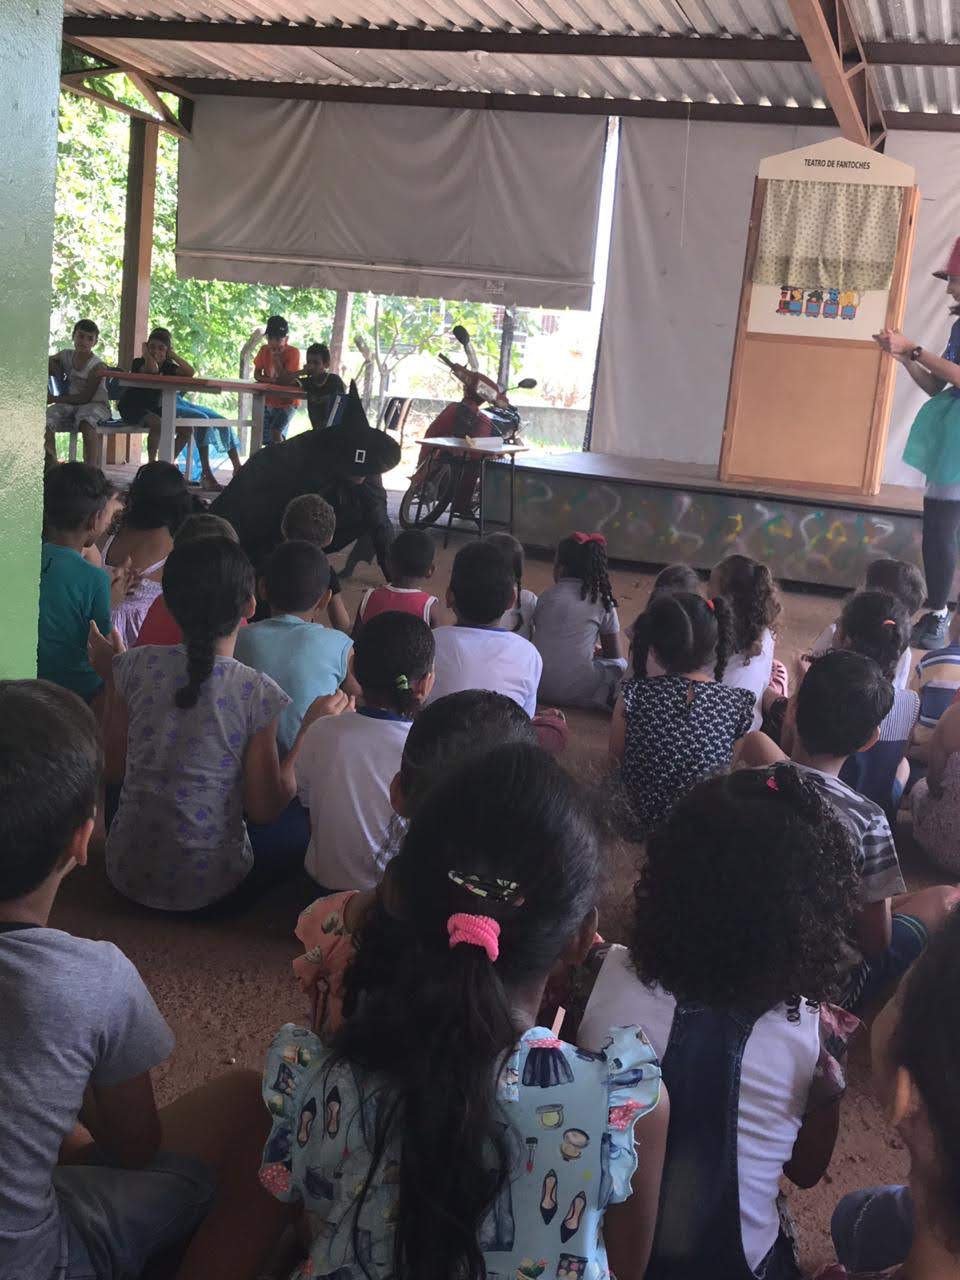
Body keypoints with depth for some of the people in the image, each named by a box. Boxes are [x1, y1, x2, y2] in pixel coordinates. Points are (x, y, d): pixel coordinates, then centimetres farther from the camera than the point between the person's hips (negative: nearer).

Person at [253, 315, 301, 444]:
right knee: (267, 439, 8)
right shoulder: (264, 350, -1)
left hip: (287, 402, -5)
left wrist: (276, 357, -24)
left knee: (276, 432, -23)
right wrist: (272, 380, -18)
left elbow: (286, 379, -22)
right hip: (268, 401, 5)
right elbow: (257, 375, 2)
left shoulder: (293, 352, -16)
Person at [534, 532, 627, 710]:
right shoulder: (602, 600, 2)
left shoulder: (547, 596, 7)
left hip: (538, 686, 2)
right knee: (620, 664, 21)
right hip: (575, 692, -2)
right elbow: (616, 654, 10)